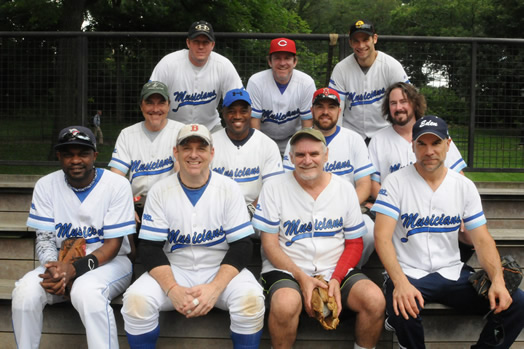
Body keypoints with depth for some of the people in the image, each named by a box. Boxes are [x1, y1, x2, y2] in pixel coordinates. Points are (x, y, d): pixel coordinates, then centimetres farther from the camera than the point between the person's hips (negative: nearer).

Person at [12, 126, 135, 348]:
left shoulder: (117, 185, -10)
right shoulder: (46, 186, 0)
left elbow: (113, 245, -11)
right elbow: (44, 238, 0)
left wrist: (74, 270, -25)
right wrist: (53, 269, -22)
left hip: (109, 261, -3)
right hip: (62, 262, 4)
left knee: (86, 291, -36)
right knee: (25, 291, -25)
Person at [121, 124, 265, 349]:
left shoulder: (229, 188, -5)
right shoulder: (159, 191, -3)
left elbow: (242, 245, -7)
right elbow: (150, 248, -5)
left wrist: (215, 288, -22)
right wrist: (172, 289, -23)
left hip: (220, 270, 0)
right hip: (174, 269, 1)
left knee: (251, 298, -30)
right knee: (136, 299, -26)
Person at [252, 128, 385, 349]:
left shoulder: (345, 190, 6)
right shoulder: (273, 189, -1)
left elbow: (354, 244, 7)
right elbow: (270, 244, -3)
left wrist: (336, 279, -10)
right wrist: (302, 278, -15)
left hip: (336, 270, 3)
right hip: (287, 270, -2)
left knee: (375, 300, -23)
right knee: (285, 304, -35)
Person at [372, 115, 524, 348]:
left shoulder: (464, 187, 5)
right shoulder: (396, 182, -6)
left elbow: (482, 240, 4)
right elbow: (382, 237, -15)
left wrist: (497, 280, -15)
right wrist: (400, 282, -30)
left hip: (453, 273, 4)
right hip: (409, 274, -3)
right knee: (403, 310, -36)